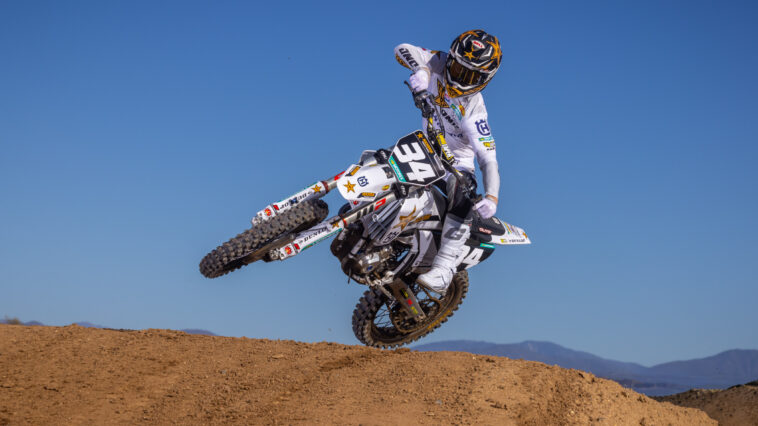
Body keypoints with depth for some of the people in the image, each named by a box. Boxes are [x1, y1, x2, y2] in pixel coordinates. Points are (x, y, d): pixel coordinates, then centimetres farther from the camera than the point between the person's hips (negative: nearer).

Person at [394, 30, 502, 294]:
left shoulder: (474, 110, -24)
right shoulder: (439, 65, -13)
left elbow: (487, 158, -27)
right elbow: (402, 50, -20)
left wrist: (492, 196, -43)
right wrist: (421, 69, -41)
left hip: (457, 161, -6)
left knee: (464, 202, -33)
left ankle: (443, 271, -40)